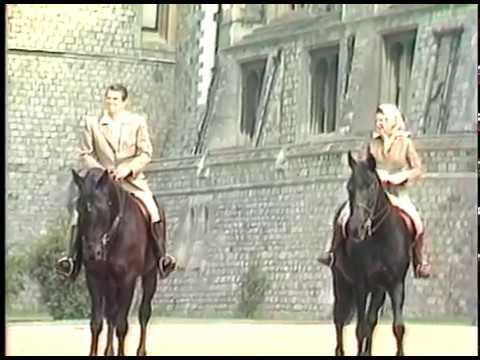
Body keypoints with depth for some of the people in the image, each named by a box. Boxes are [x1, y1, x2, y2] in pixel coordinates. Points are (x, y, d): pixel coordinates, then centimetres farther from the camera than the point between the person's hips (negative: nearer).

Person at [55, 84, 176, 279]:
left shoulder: (137, 123, 5)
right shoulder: (92, 124, 5)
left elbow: (146, 153, 1)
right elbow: (85, 154, 4)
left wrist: (128, 169, -16)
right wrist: (99, 170, -13)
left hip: (131, 179, 0)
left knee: (152, 210, -22)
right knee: (80, 210, -21)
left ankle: (161, 257, -15)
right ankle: (72, 258, -17)